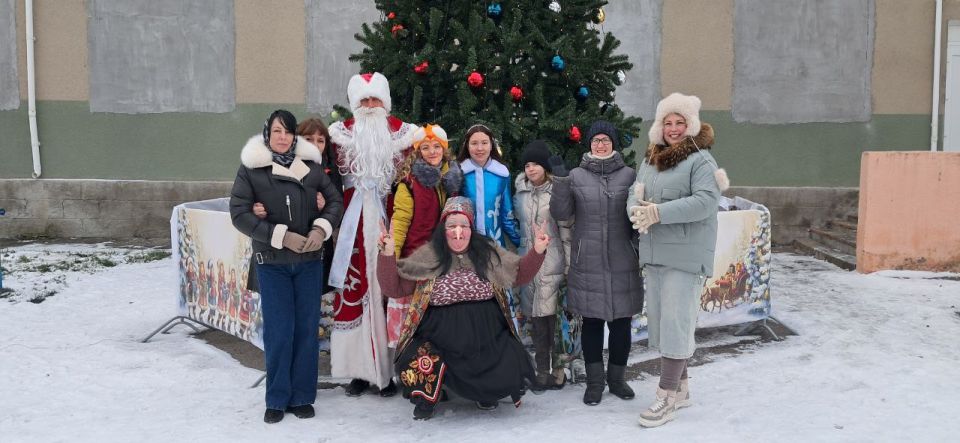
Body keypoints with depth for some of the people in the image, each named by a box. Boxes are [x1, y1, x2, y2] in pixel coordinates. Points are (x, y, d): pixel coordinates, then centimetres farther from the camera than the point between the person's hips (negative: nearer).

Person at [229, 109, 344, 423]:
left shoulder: (311, 165, 3)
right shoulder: (251, 168, -3)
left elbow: (335, 200, 7)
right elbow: (239, 213, -8)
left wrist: (322, 229, -12)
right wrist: (281, 235, -16)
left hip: (310, 260, 2)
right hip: (272, 262, -2)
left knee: (306, 328, 5)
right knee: (278, 331, -2)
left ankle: (302, 396, 17)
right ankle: (277, 399, 13)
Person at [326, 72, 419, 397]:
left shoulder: (402, 132, 7)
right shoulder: (341, 133, 10)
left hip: (389, 220, -1)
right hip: (355, 222, 1)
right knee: (355, 287, -1)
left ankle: (388, 369, 8)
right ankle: (359, 369, 9)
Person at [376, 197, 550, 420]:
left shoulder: (488, 252, 7)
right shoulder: (427, 256, 1)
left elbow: (520, 275, 16)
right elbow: (394, 288, 0)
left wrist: (537, 252, -1)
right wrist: (387, 255, -14)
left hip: (487, 335, 2)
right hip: (440, 334, -2)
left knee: (509, 375, -13)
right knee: (418, 364, -27)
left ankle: (486, 392, 25)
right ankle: (427, 397, 10)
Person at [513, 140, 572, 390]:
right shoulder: (520, 193, 10)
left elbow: (566, 231, -4)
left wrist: (569, 266, -6)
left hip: (552, 263, -4)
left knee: (551, 315, -7)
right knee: (536, 317, 5)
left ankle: (558, 367, 5)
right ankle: (542, 371, 13)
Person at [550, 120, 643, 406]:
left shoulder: (628, 175, 4)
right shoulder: (577, 176, 4)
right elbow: (562, 215, 0)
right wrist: (560, 191, -17)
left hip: (622, 263, 1)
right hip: (588, 263, 0)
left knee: (621, 321, 9)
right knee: (592, 322, 6)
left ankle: (617, 378, 25)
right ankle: (594, 381, 18)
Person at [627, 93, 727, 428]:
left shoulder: (701, 159, -7)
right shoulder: (650, 159, 15)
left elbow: (705, 202, -19)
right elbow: (634, 195, 10)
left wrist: (658, 212, -23)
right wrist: (637, 212, -14)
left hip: (686, 255, -7)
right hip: (654, 253, 8)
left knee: (676, 323, -7)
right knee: (660, 321, 12)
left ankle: (667, 397, -2)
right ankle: (679, 387, 26)